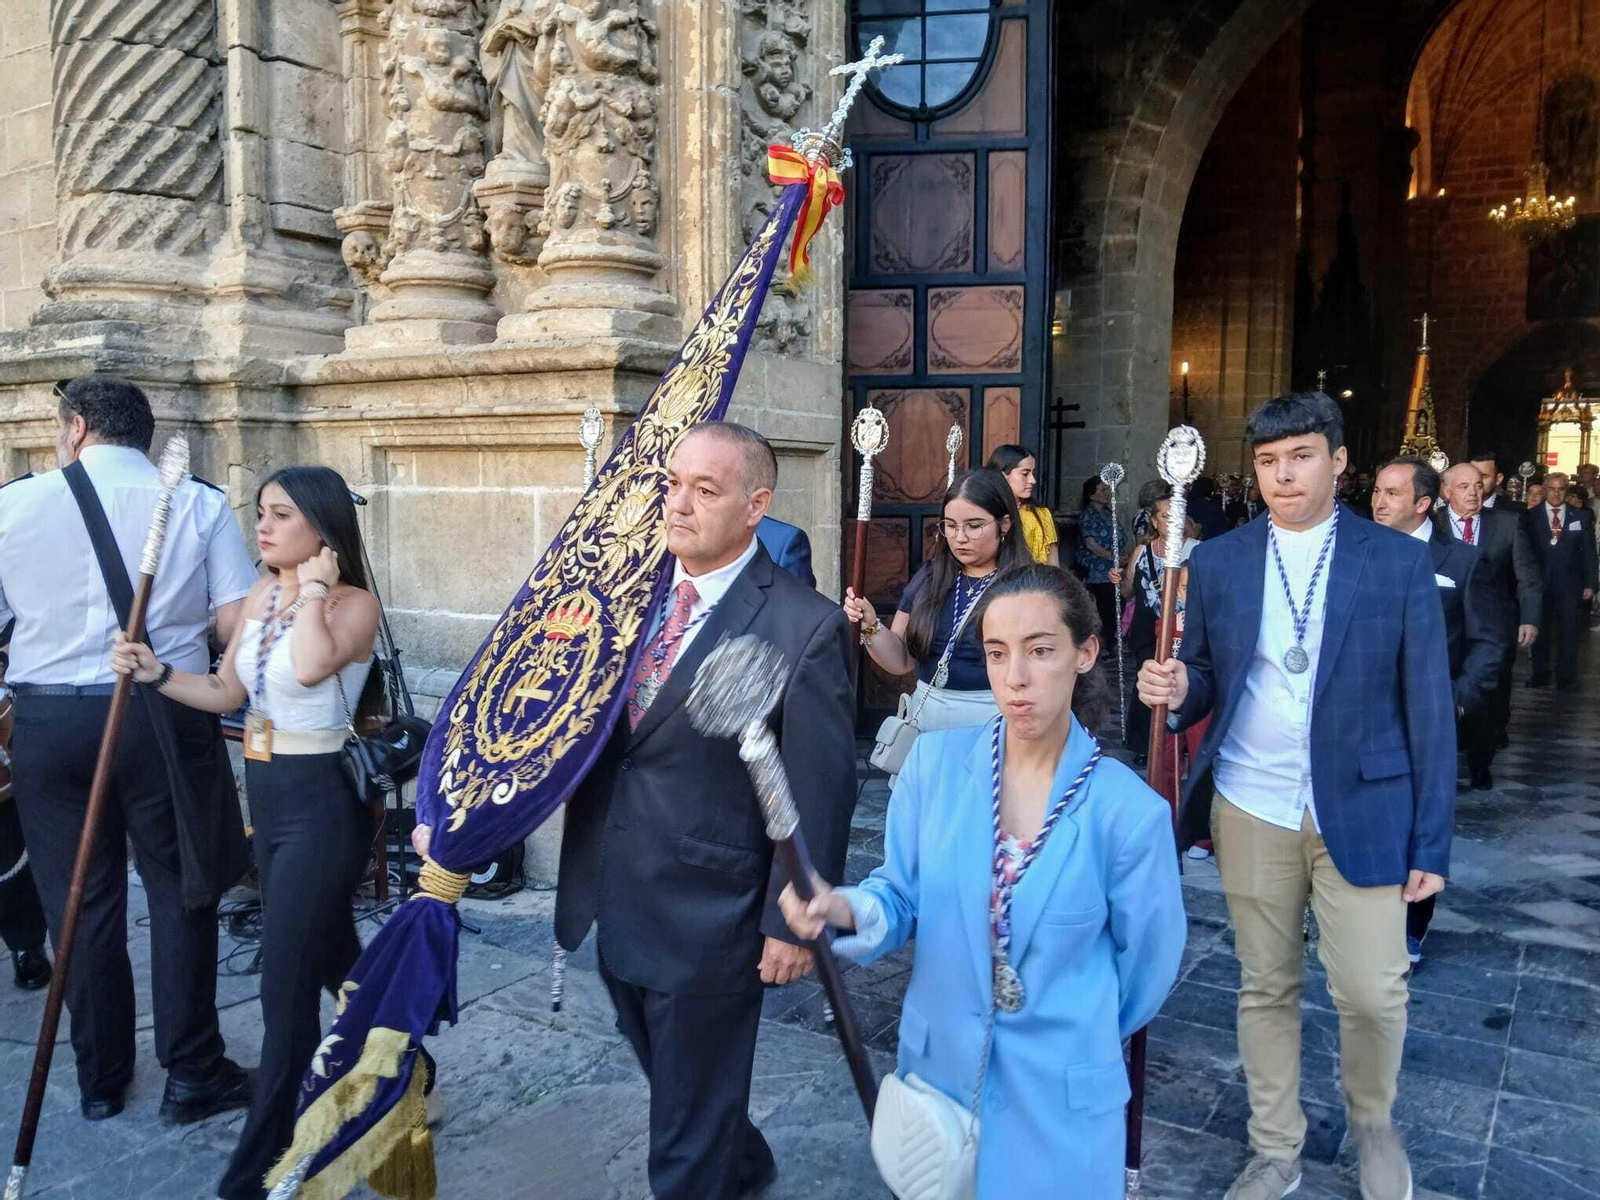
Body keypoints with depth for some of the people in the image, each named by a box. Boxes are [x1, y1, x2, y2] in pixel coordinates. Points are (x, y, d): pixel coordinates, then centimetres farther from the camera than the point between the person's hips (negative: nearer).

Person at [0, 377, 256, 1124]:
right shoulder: (196, 503, -2)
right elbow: (238, 625, -7)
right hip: (163, 717, -1)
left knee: (80, 900, 13)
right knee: (179, 892, 9)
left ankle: (99, 1077, 26)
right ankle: (192, 1074, 15)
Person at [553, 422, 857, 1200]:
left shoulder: (804, 626, -17)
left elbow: (820, 792, -14)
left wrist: (793, 923, -11)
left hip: (707, 922, -6)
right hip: (615, 906, 6)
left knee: (688, 1135, 14)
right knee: (674, 1085, 28)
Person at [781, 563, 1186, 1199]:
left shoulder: (1129, 810, -17)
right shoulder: (934, 761, -11)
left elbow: (1148, 959, -1)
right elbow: (902, 896, -3)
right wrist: (845, 909, -25)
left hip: (1058, 1092, -2)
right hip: (938, 1064, 2)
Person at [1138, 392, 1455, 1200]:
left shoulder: (1399, 561, -3)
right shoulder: (1217, 562, 2)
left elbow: (1429, 707, -2)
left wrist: (1432, 840, -5)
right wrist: (1177, 690, -16)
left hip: (1363, 811, -2)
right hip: (1251, 809, 2)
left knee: (1373, 994, -1)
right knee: (1265, 987, 12)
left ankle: (1372, 1121, 32)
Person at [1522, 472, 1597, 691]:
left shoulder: (1581, 516, 4)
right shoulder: (1531, 516, 0)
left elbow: (1588, 552, 4)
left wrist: (1589, 583, 0)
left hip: (1569, 584, 0)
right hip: (1540, 582, 0)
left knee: (1568, 632, 4)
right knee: (1540, 631, 9)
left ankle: (1567, 678, 14)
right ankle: (1540, 675, 20)